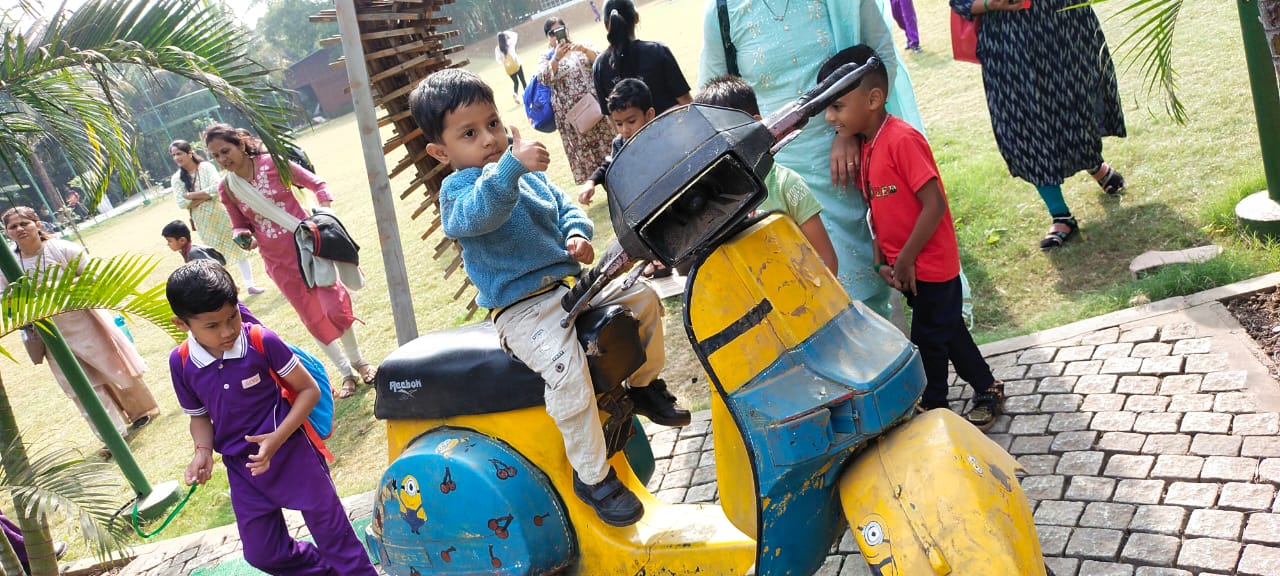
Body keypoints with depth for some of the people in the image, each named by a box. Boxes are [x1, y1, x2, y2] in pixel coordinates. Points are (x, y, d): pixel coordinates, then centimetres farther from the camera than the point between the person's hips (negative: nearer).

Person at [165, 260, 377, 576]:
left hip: (290, 453, -4)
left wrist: (278, 438, -21)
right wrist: (203, 451, -10)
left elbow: (309, 389, -11)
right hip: (242, 469, 4)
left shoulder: (262, 342, -19)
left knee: (334, 537, 5)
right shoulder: (180, 363, -8)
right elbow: (199, 415, 9)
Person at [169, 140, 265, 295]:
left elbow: (216, 188, -22)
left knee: (240, 249, 5)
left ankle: (250, 285, 15)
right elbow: (182, 203, -10)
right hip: (203, 222, 2)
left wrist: (192, 195, -18)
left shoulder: (206, 167, -9)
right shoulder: (176, 178, -3)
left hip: (221, 213, -2)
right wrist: (205, 196, -17)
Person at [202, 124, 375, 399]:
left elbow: (316, 184, -3)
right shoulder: (226, 189, -1)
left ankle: (357, 360, 19)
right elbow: (239, 225, 10)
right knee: (313, 318, 8)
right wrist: (243, 236, -13)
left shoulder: (273, 163, -9)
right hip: (279, 261, 3)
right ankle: (346, 373, 23)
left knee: (335, 307, -7)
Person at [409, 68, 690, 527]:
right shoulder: (457, 188, -12)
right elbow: (477, 214, -35)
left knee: (642, 297, 10)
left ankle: (646, 387, 31)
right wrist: (509, 166, -51)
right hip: (522, 309, -8)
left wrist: (576, 233, -2)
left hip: (568, 286, 9)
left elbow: (563, 205, 21)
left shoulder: (530, 175, 13)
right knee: (567, 370, -31)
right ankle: (593, 476, -14)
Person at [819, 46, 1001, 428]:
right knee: (946, 330, 21)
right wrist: (881, 260, -2)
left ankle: (932, 406, 26)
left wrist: (905, 260, -20)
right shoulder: (864, 146, 3)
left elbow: (934, 205, -26)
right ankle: (987, 389, 38)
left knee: (928, 339, 6)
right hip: (903, 265, 9)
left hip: (930, 264, -9)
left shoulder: (902, 140, -24)